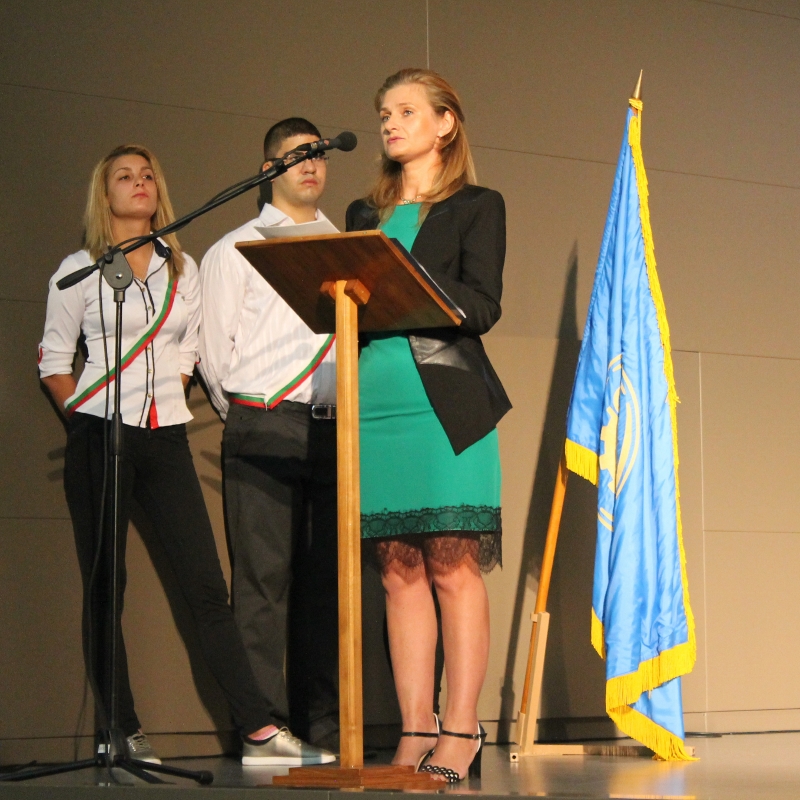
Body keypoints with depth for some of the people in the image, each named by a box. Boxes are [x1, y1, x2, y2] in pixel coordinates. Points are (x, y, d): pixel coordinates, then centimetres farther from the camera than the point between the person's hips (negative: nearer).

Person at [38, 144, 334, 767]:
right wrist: (87, 416, -3)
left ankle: (260, 732, -7)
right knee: (104, 590, -1)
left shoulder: (181, 268, 14)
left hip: (166, 440, 3)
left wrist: (163, 399, 7)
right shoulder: (80, 270, 4)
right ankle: (124, 735, 5)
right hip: (101, 438, -3)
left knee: (208, 587, -4)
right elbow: (54, 359, 6)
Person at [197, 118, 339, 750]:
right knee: (264, 577, -6)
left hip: (335, 429, 3)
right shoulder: (236, 250, 10)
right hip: (265, 428, -3)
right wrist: (246, 421, 6)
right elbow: (213, 349, 5)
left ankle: (324, 728, 4)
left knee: (326, 577, 2)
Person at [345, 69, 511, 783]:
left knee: (453, 567, -8)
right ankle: (416, 730, 2)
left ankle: (460, 732, -6)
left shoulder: (477, 207, 8)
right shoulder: (365, 216, 22)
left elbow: (481, 307, -6)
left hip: (446, 404, -4)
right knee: (399, 570, 1)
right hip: (377, 405, 4)